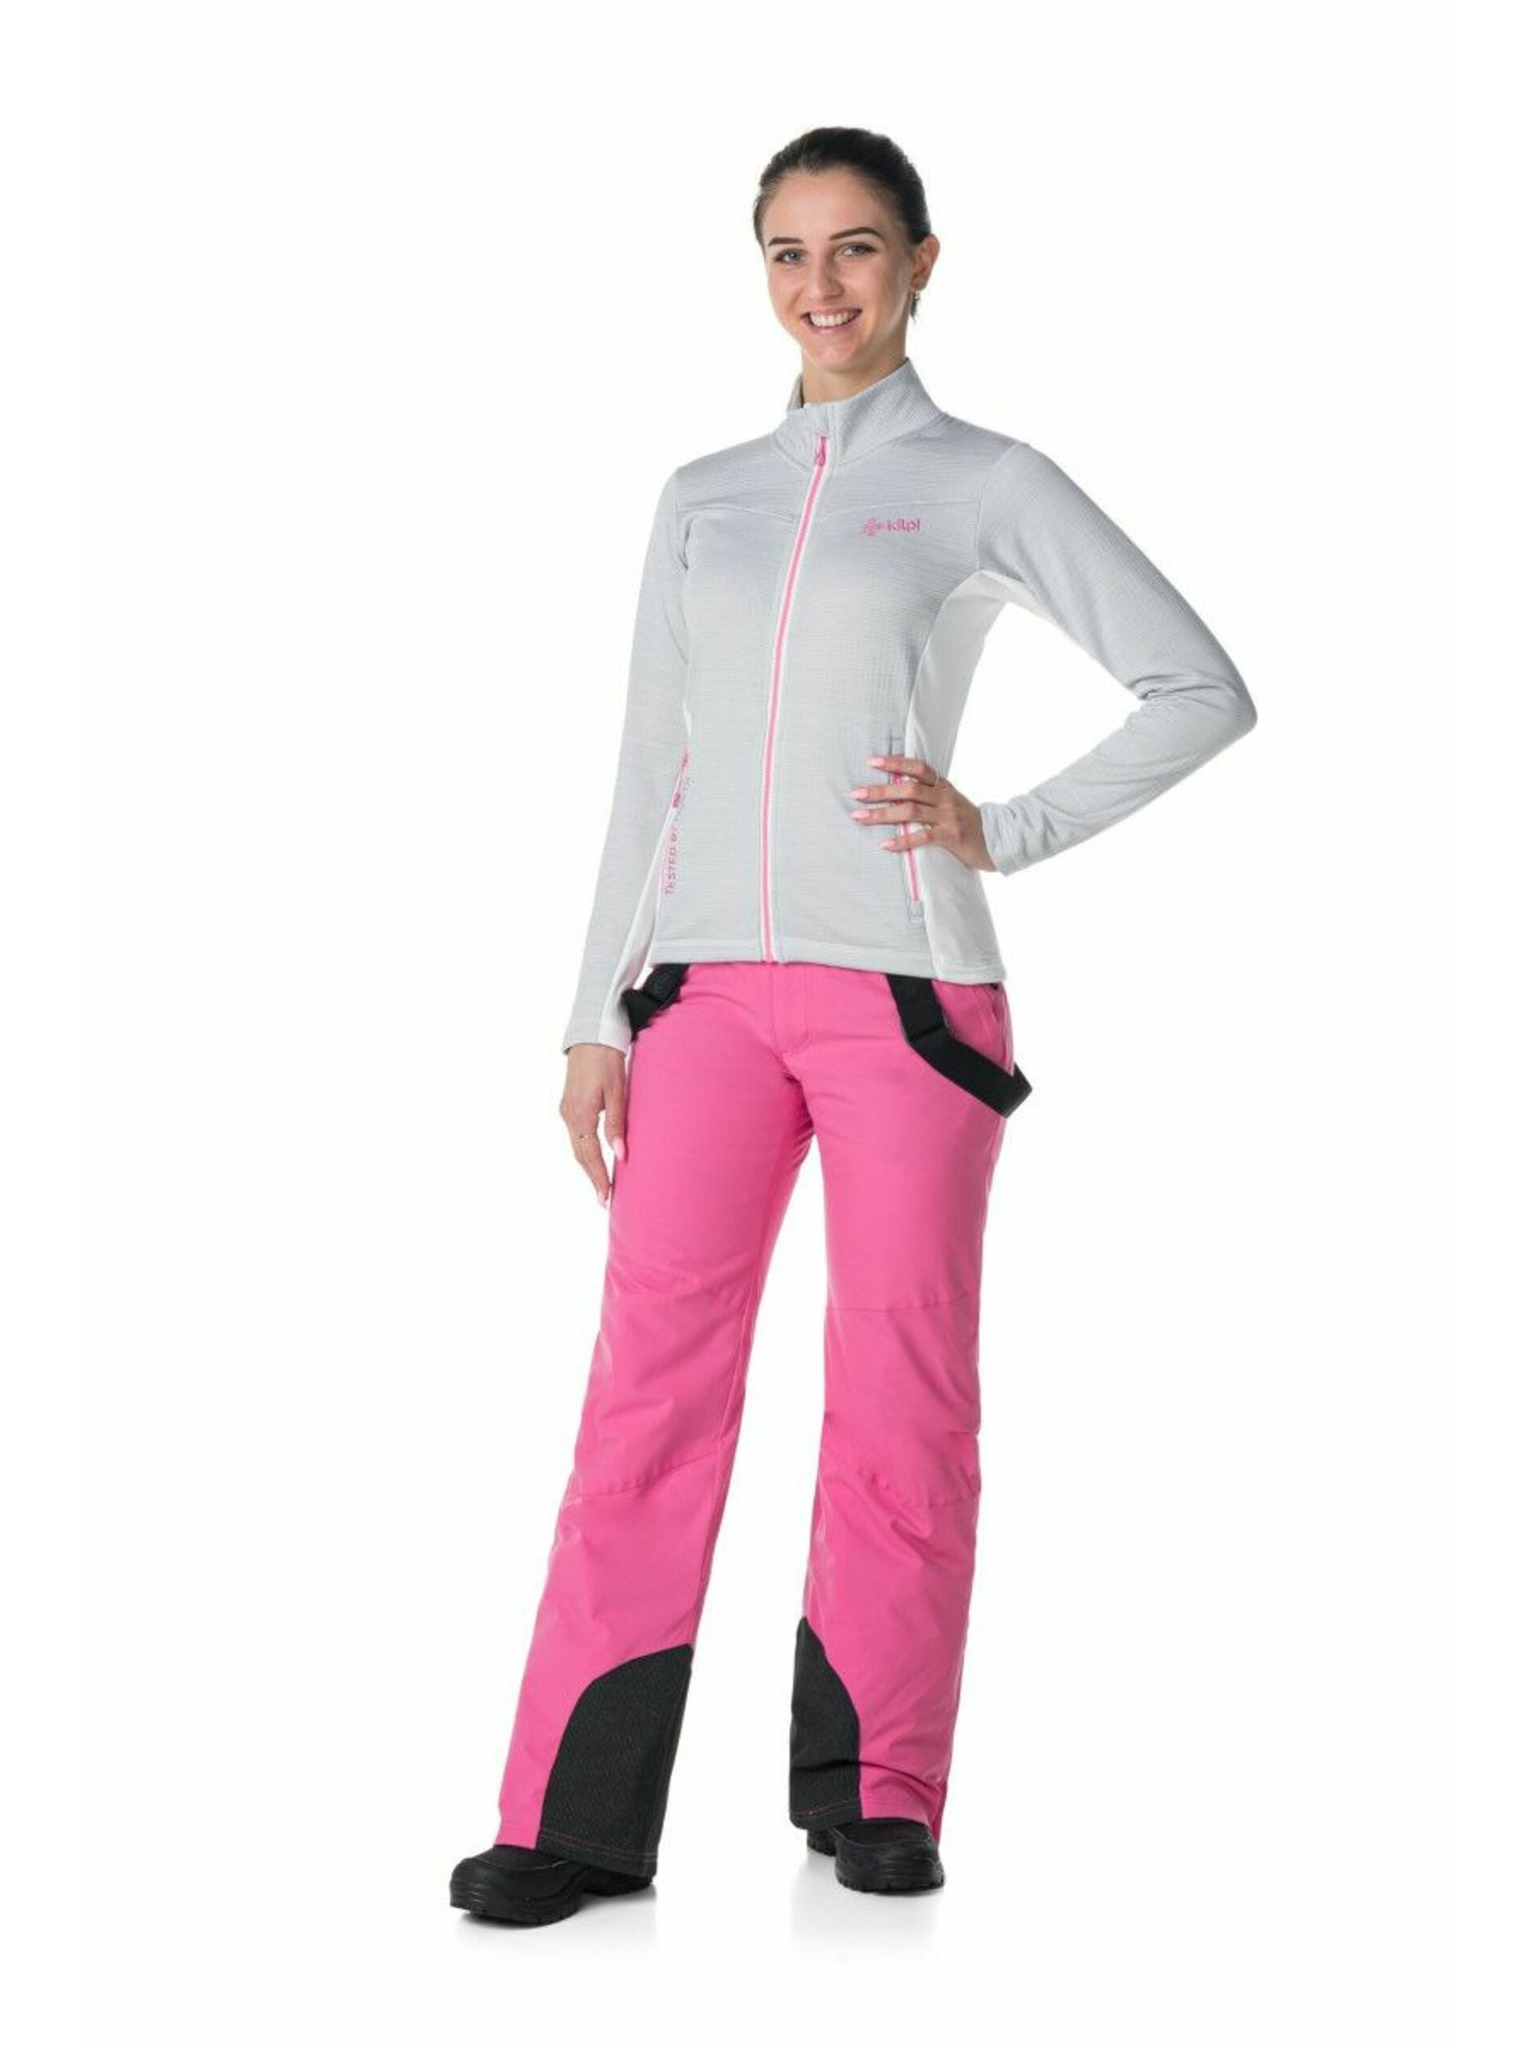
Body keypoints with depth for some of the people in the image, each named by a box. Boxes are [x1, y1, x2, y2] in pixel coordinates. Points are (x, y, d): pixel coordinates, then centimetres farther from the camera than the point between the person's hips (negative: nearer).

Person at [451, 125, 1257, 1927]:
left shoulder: (986, 483, 6)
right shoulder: (702, 498, 17)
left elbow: (1202, 689, 3)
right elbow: (651, 774, 16)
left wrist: (1005, 832, -5)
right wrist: (596, 1019, 10)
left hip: (906, 983, -2)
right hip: (709, 981, 3)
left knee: (899, 1384, 2)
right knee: (652, 1375, -4)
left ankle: (874, 1785, 15)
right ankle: (579, 1815, -2)